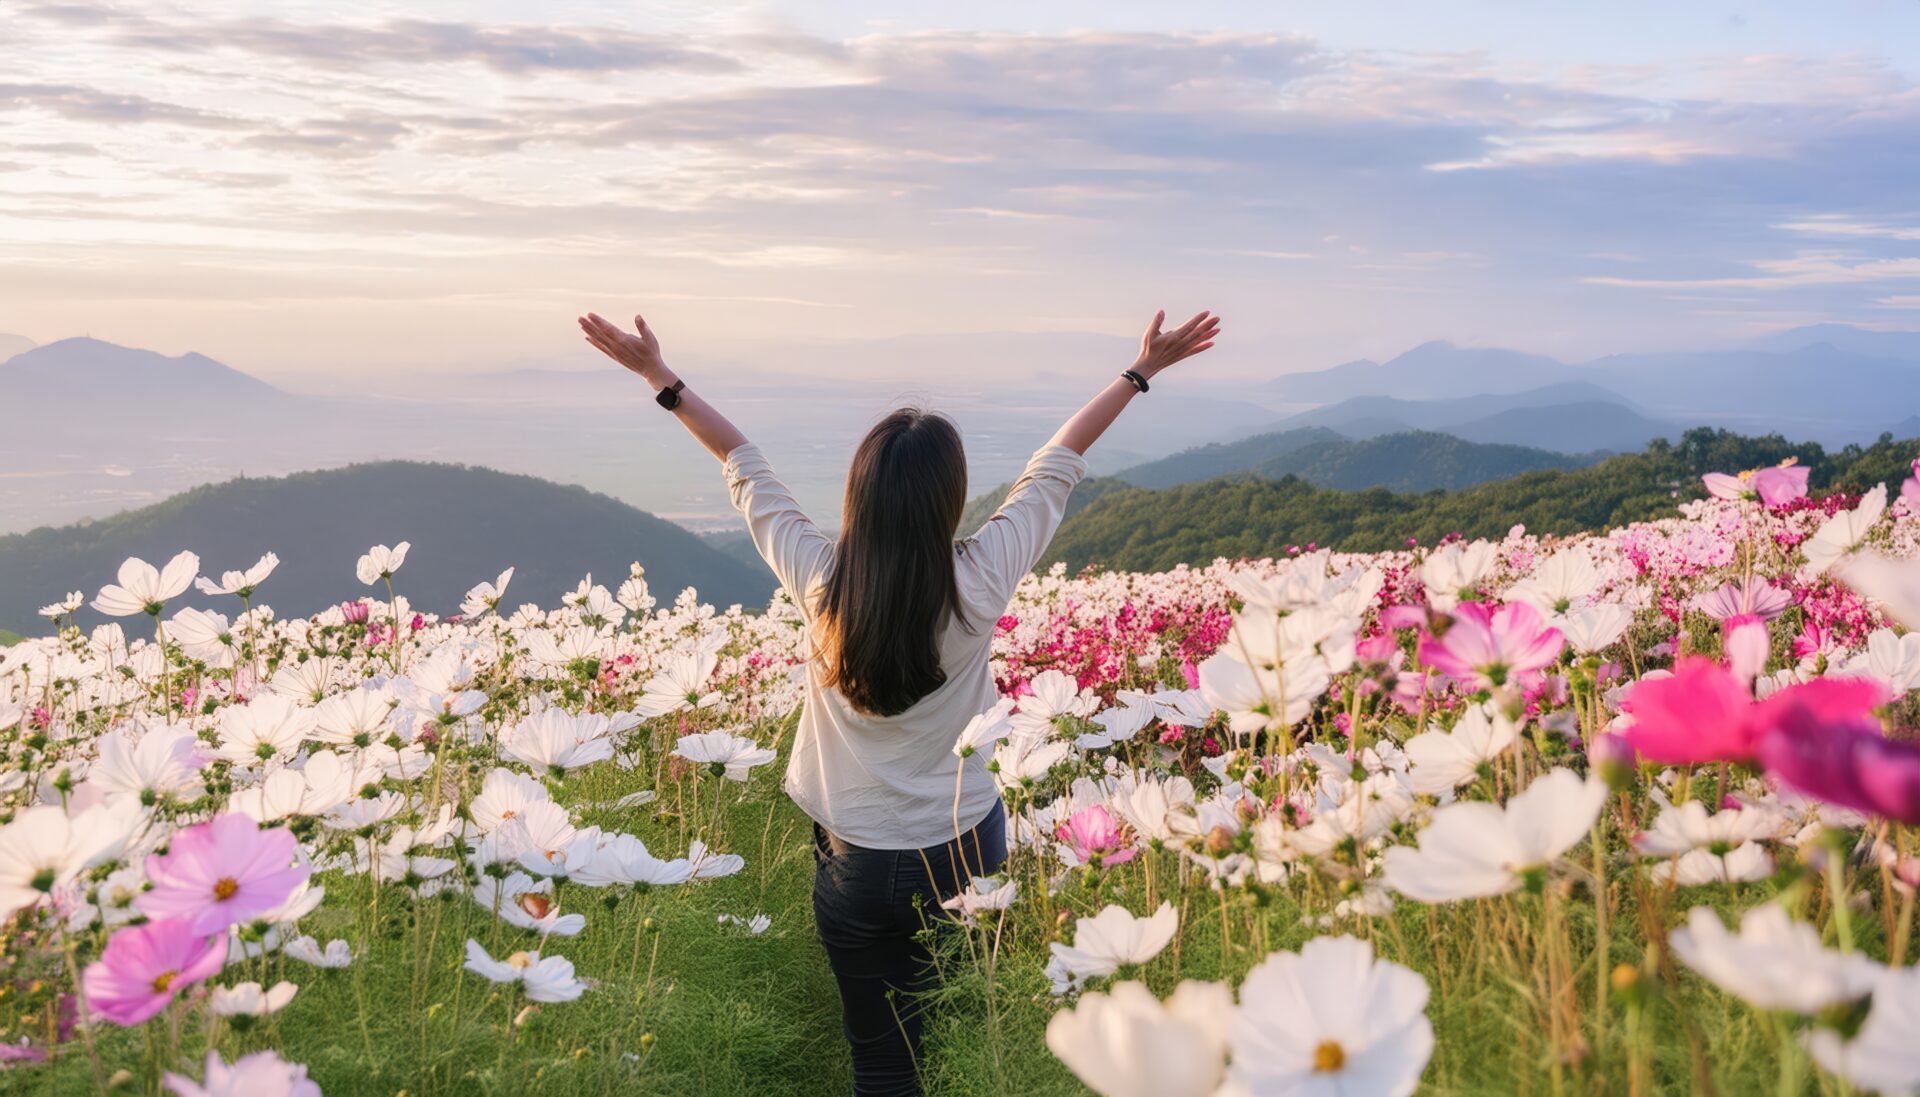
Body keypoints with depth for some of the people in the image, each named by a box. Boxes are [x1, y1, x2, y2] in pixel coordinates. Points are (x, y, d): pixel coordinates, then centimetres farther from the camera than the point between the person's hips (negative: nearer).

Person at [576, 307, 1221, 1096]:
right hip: (970, 845, 0)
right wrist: (1141, 372, 7)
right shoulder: (981, 582, -18)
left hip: (859, 860, 0)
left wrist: (662, 379, 11)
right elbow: (1057, 465, -6)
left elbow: (745, 468, -3)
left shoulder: (819, 580, -17)